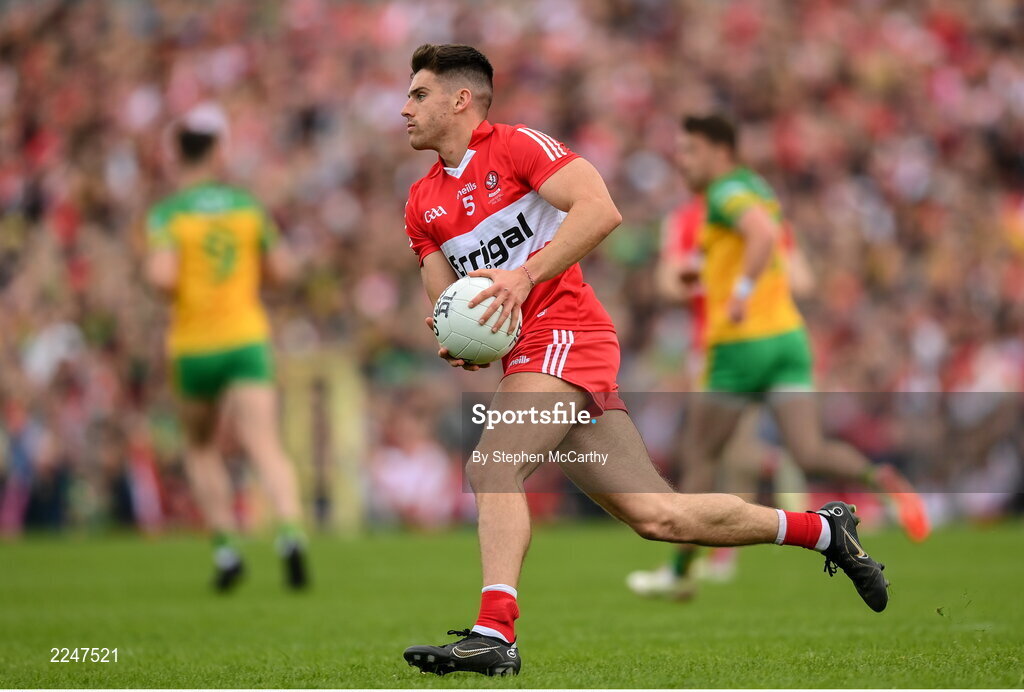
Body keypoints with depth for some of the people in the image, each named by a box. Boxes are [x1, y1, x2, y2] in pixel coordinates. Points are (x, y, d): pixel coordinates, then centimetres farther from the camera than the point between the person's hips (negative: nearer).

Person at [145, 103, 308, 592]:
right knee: (265, 447, -10)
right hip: (246, 337, 1)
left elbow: (161, 275, -20)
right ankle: (290, 535, -33)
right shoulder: (247, 205, 5)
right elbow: (282, 268, 8)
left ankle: (225, 548, 10)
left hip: (193, 347, -1)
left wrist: (169, 292, 2)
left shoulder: (168, 214, -5)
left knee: (201, 449, 19)